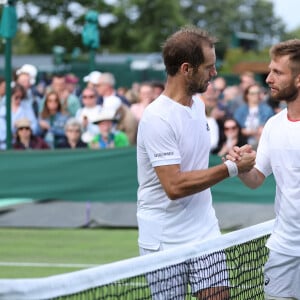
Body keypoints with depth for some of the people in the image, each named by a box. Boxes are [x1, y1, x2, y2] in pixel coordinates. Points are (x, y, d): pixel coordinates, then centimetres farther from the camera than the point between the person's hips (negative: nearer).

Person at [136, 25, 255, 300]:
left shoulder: (199, 104, 8)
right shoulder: (157, 118, -19)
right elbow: (175, 187, -24)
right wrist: (231, 168, -20)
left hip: (205, 233, 7)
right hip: (165, 241, -7)